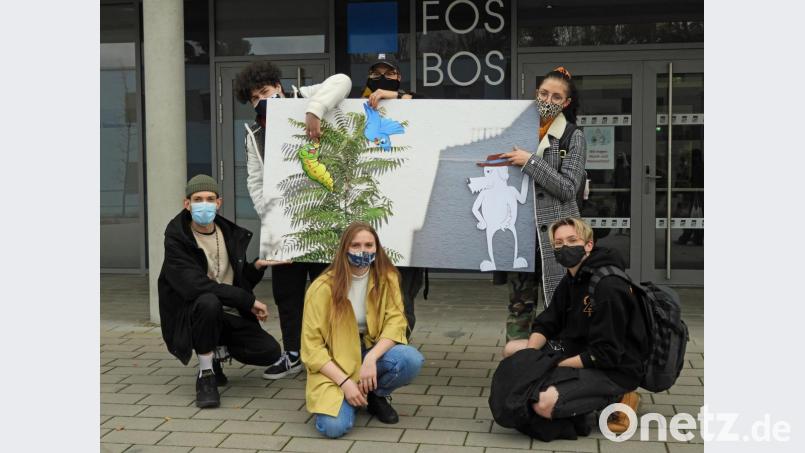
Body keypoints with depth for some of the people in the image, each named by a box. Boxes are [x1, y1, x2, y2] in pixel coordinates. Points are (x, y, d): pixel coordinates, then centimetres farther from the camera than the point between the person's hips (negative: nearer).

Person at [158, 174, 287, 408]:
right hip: (192, 315, -5)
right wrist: (248, 301, -26)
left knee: (270, 351, -15)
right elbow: (196, 286, -26)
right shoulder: (177, 239, -12)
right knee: (209, 301, -38)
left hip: (230, 316, 5)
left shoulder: (231, 233, 6)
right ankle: (205, 375, -19)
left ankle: (215, 352, 14)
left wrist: (256, 266, -7)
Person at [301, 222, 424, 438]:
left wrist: (371, 358, -30)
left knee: (411, 359, -28)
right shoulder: (323, 288, -16)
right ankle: (349, 395, 10)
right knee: (334, 426, -27)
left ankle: (376, 396, 4)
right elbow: (311, 347, -15)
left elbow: (395, 323, -13)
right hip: (334, 364, -3)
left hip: (372, 353, 3)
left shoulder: (387, 278, -7)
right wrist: (345, 382, -24)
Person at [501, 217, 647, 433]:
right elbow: (545, 324, 8)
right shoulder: (570, 281, 6)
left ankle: (614, 401, -6)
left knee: (544, 404, -28)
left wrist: (554, 366, -20)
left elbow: (606, 353, -24)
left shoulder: (608, 286, -23)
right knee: (511, 350, 7)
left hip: (615, 369, -9)